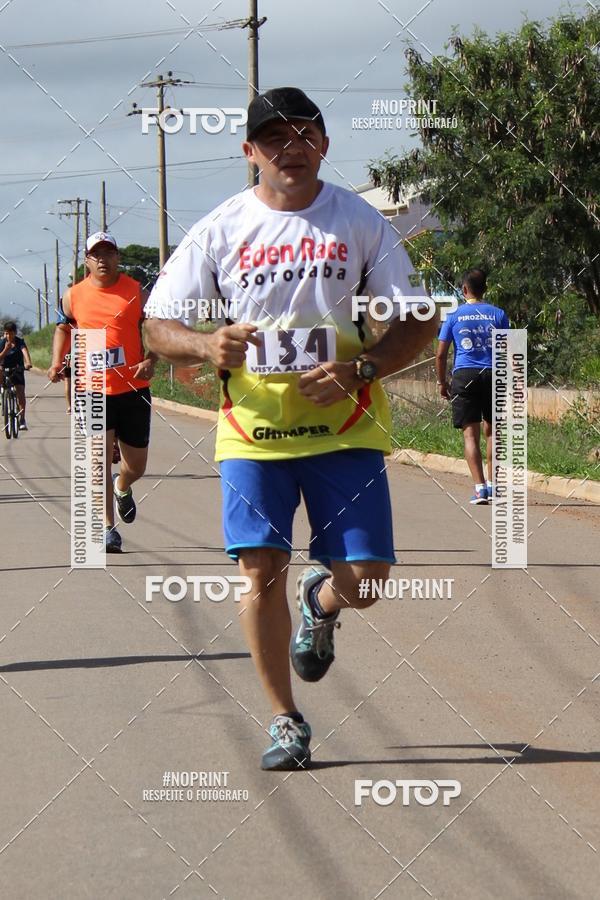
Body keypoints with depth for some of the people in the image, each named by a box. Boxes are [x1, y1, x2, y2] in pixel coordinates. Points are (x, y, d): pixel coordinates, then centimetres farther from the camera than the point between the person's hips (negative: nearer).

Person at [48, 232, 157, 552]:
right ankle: (108, 529, -4)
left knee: (136, 465, 10)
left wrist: (150, 361, -14)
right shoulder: (74, 295, 5)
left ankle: (122, 489, 46)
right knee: (100, 458, -11)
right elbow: (63, 327, 21)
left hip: (133, 389, 0)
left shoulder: (136, 292, 0)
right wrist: (57, 361, 6)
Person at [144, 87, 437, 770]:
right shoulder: (221, 229, 2)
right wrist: (207, 345, -17)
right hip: (252, 430, 0)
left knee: (365, 576, -5)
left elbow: (417, 322, 4)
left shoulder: (359, 222, 3)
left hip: (343, 426, 0)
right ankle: (285, 721, 9)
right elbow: (157, 326, 5)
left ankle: (321, 601, 33)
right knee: (261, 568, -7)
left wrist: (360, 369, -14)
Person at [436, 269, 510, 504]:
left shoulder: (454, 315, 4)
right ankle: (492, 484, 15)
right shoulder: (498, 314, 7)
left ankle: (480, 488, -13)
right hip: (493, 375, 2)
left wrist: (442, 383, 14)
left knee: (470, 433, -3)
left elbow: (441, 354, 4)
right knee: (491, 430, 15)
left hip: (464, 376, -2)